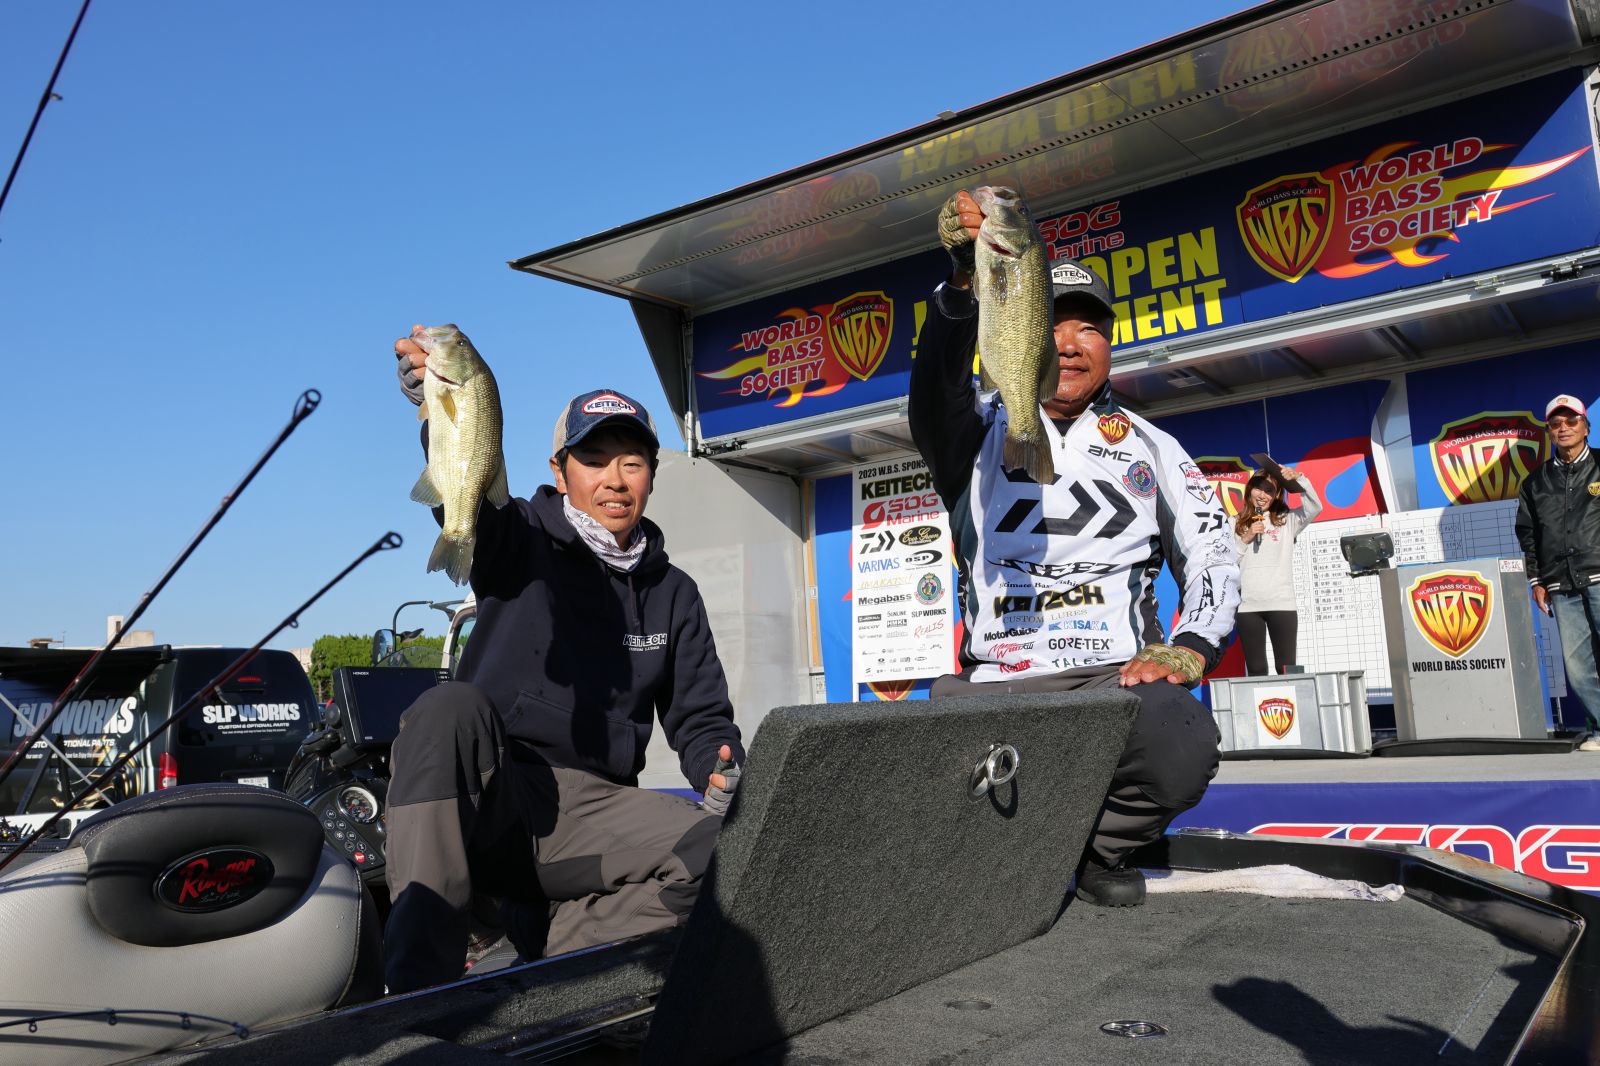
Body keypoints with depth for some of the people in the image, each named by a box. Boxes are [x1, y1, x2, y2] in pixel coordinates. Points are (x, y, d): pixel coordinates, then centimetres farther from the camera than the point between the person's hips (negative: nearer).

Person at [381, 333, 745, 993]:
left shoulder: (673, 593, 16)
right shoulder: (521, 541, 5)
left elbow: (700, 717, 15)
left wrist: (723, 775, -8)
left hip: (590, 811, 3)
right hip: (484, 801, -2)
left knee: (722, 851, -25)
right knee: (450, 707, -35)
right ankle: (417, 980, -34)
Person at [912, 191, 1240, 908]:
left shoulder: (1151, 447, 19)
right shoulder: (981, 433, 13)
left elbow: (1211, 555, 14)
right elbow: (937, 387, -11)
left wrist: (1187, 649, -6)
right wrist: (965, 281, -30)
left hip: (1118, 672, 1)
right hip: (996, 682, 0)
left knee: (1181, 751, -34)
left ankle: (1099, 850, 0)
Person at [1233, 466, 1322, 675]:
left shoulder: (1287, 520, 10)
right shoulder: (1237, 524, 12)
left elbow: (1315, 507, -7)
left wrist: (1298, 477, -17)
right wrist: (1246, 539, -6)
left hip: (1281, 604, -1)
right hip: (1247, 605, 1)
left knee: (1286, 668, -4)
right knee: (1255, 670, 4)